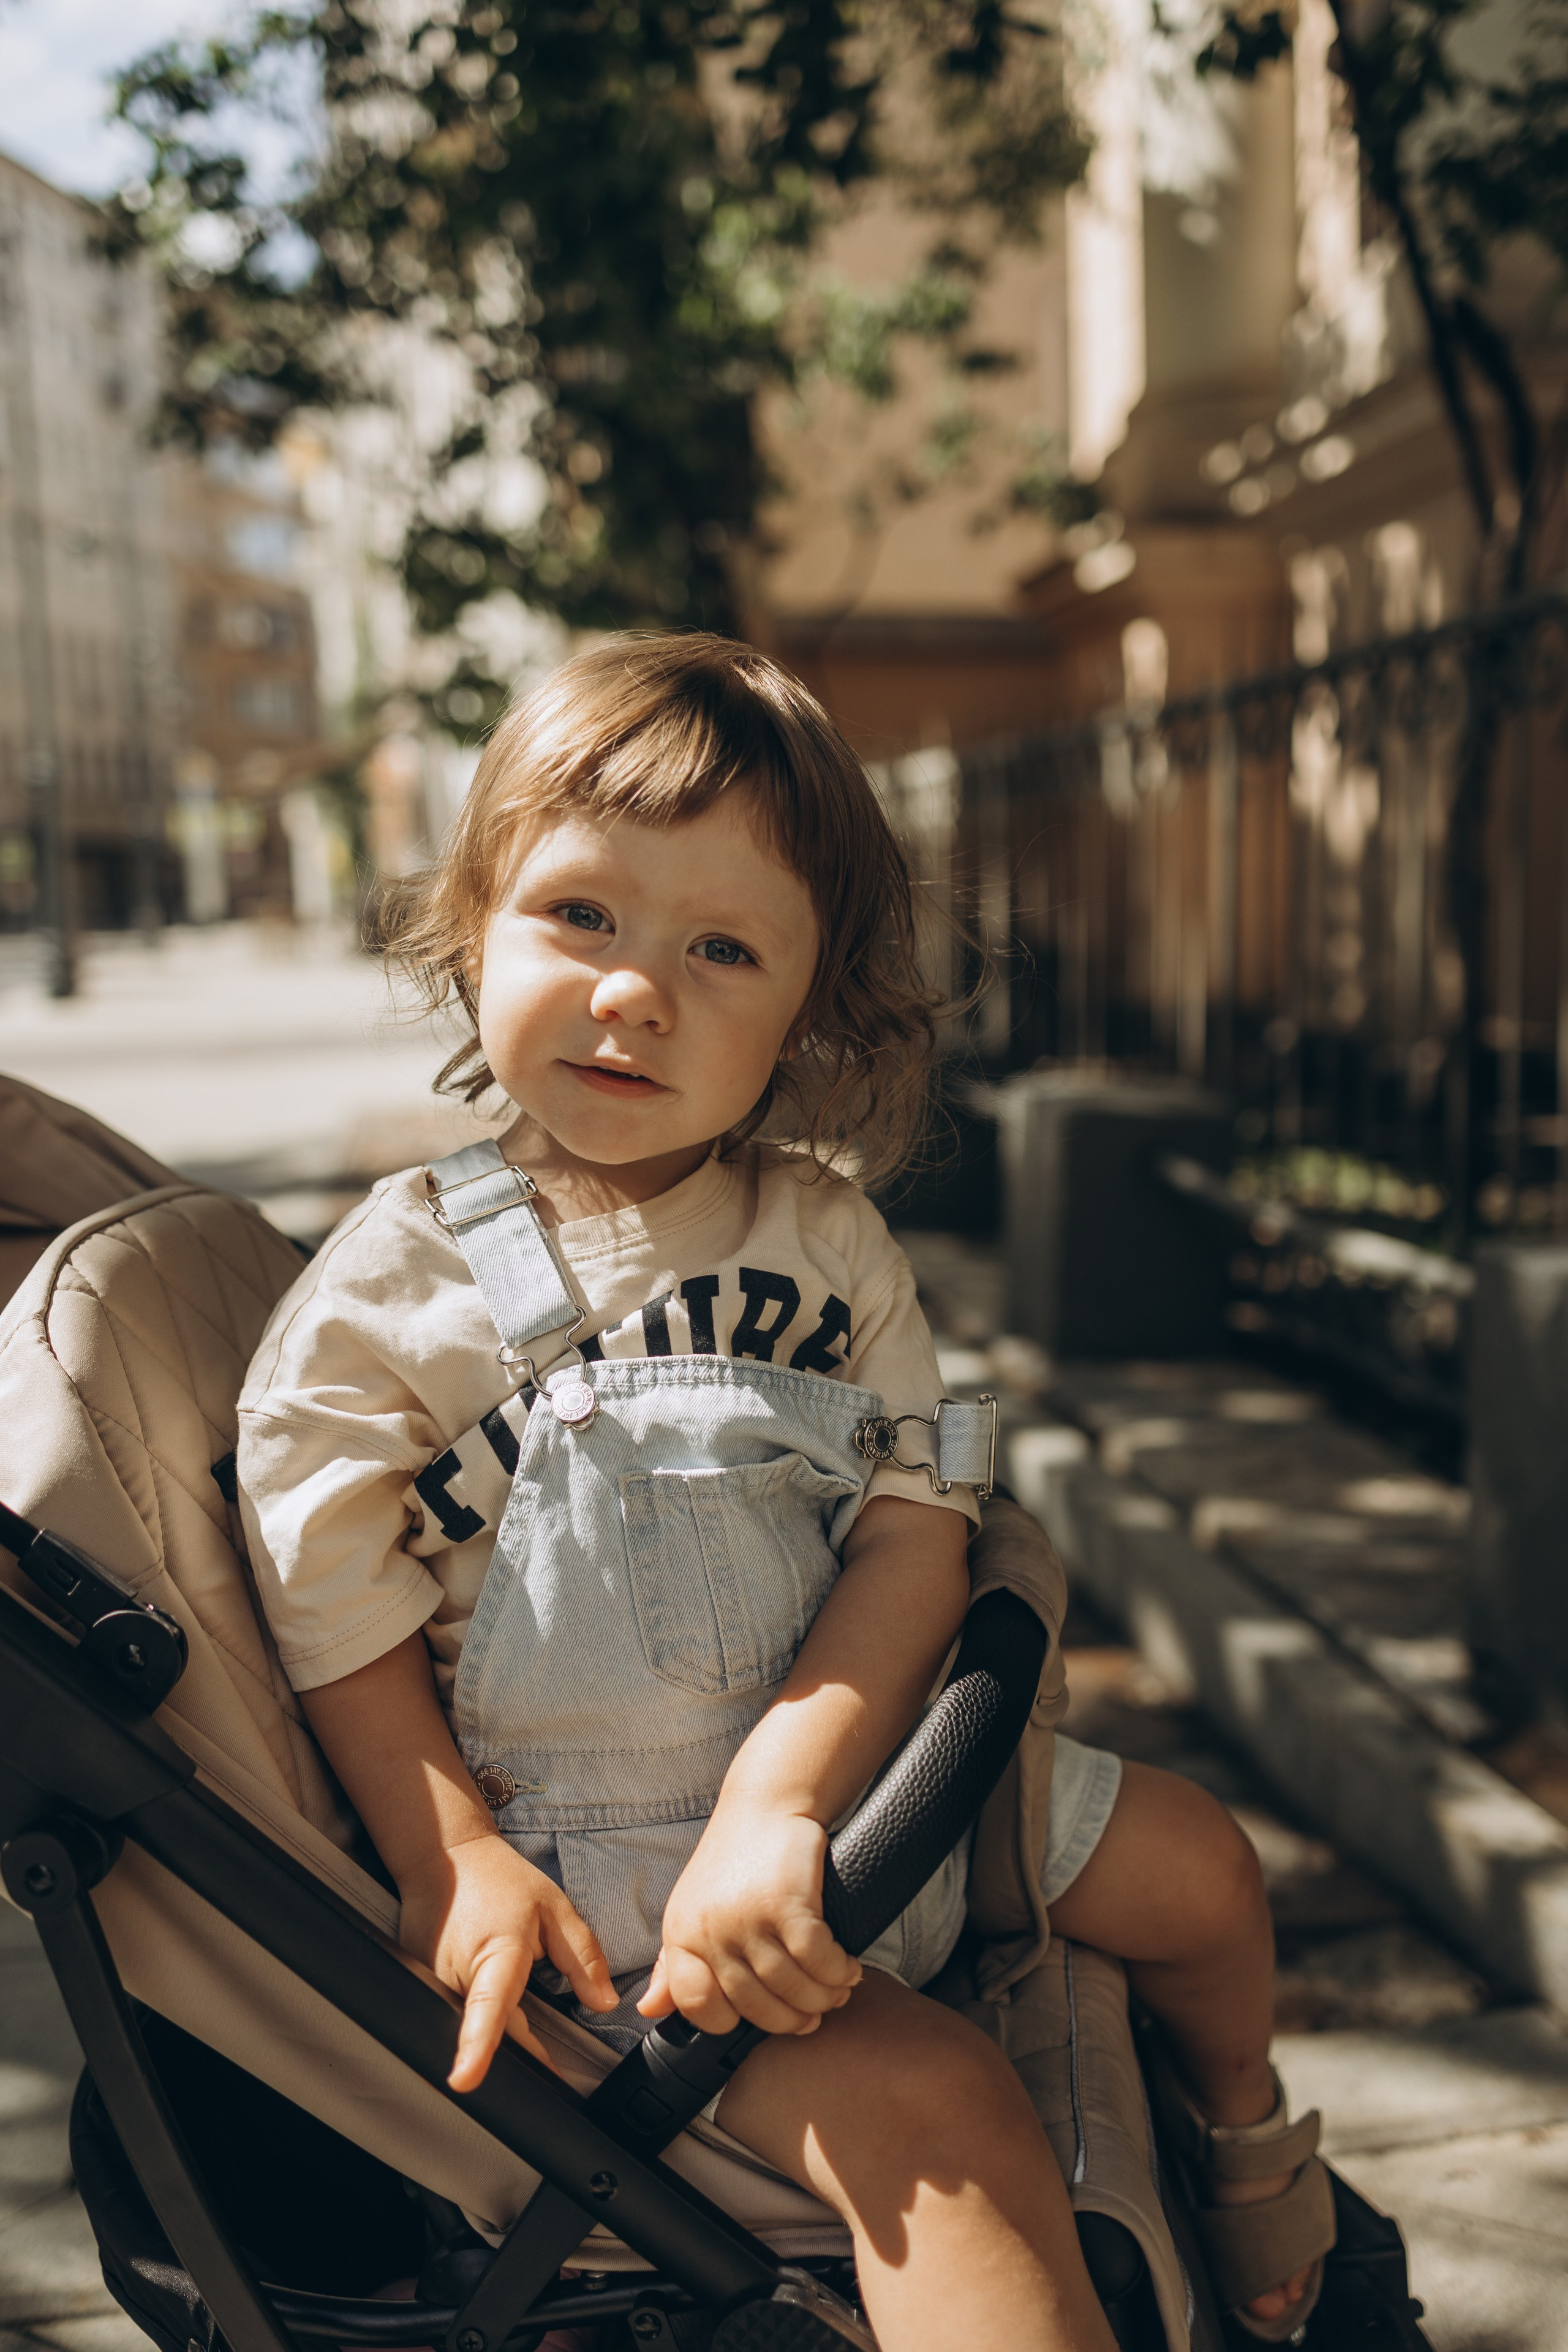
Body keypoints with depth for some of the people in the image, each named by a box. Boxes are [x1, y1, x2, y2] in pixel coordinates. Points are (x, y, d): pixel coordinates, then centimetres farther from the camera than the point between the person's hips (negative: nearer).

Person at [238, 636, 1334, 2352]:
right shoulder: (385, 1293, -12)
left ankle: (1247, 2144, 46)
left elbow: (919, 1528, -11)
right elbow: (341, 1624, -6)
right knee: (933, 2109, -26)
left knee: (1193, 1867, 13)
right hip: (588, 1855, -5)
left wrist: (780, 1799, -24)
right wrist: (457, 1861, -16)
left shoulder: (825, 1233, -3)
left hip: (854, 1765, 5)